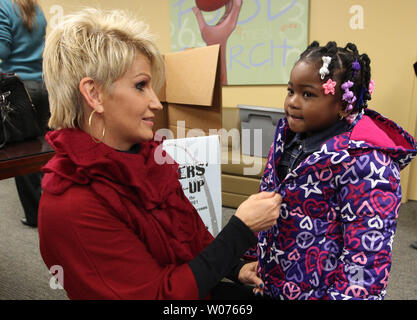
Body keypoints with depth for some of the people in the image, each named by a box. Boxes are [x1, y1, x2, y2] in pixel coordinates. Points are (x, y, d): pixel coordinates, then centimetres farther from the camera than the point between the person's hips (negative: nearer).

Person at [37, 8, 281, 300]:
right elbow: (163, 294, -24)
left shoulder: (147, 155, -3)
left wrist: (236, 268, -5)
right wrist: (242, 228, -24)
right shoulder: (70, 209, -27)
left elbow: (193, 231, 6)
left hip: (199, 286, 6)